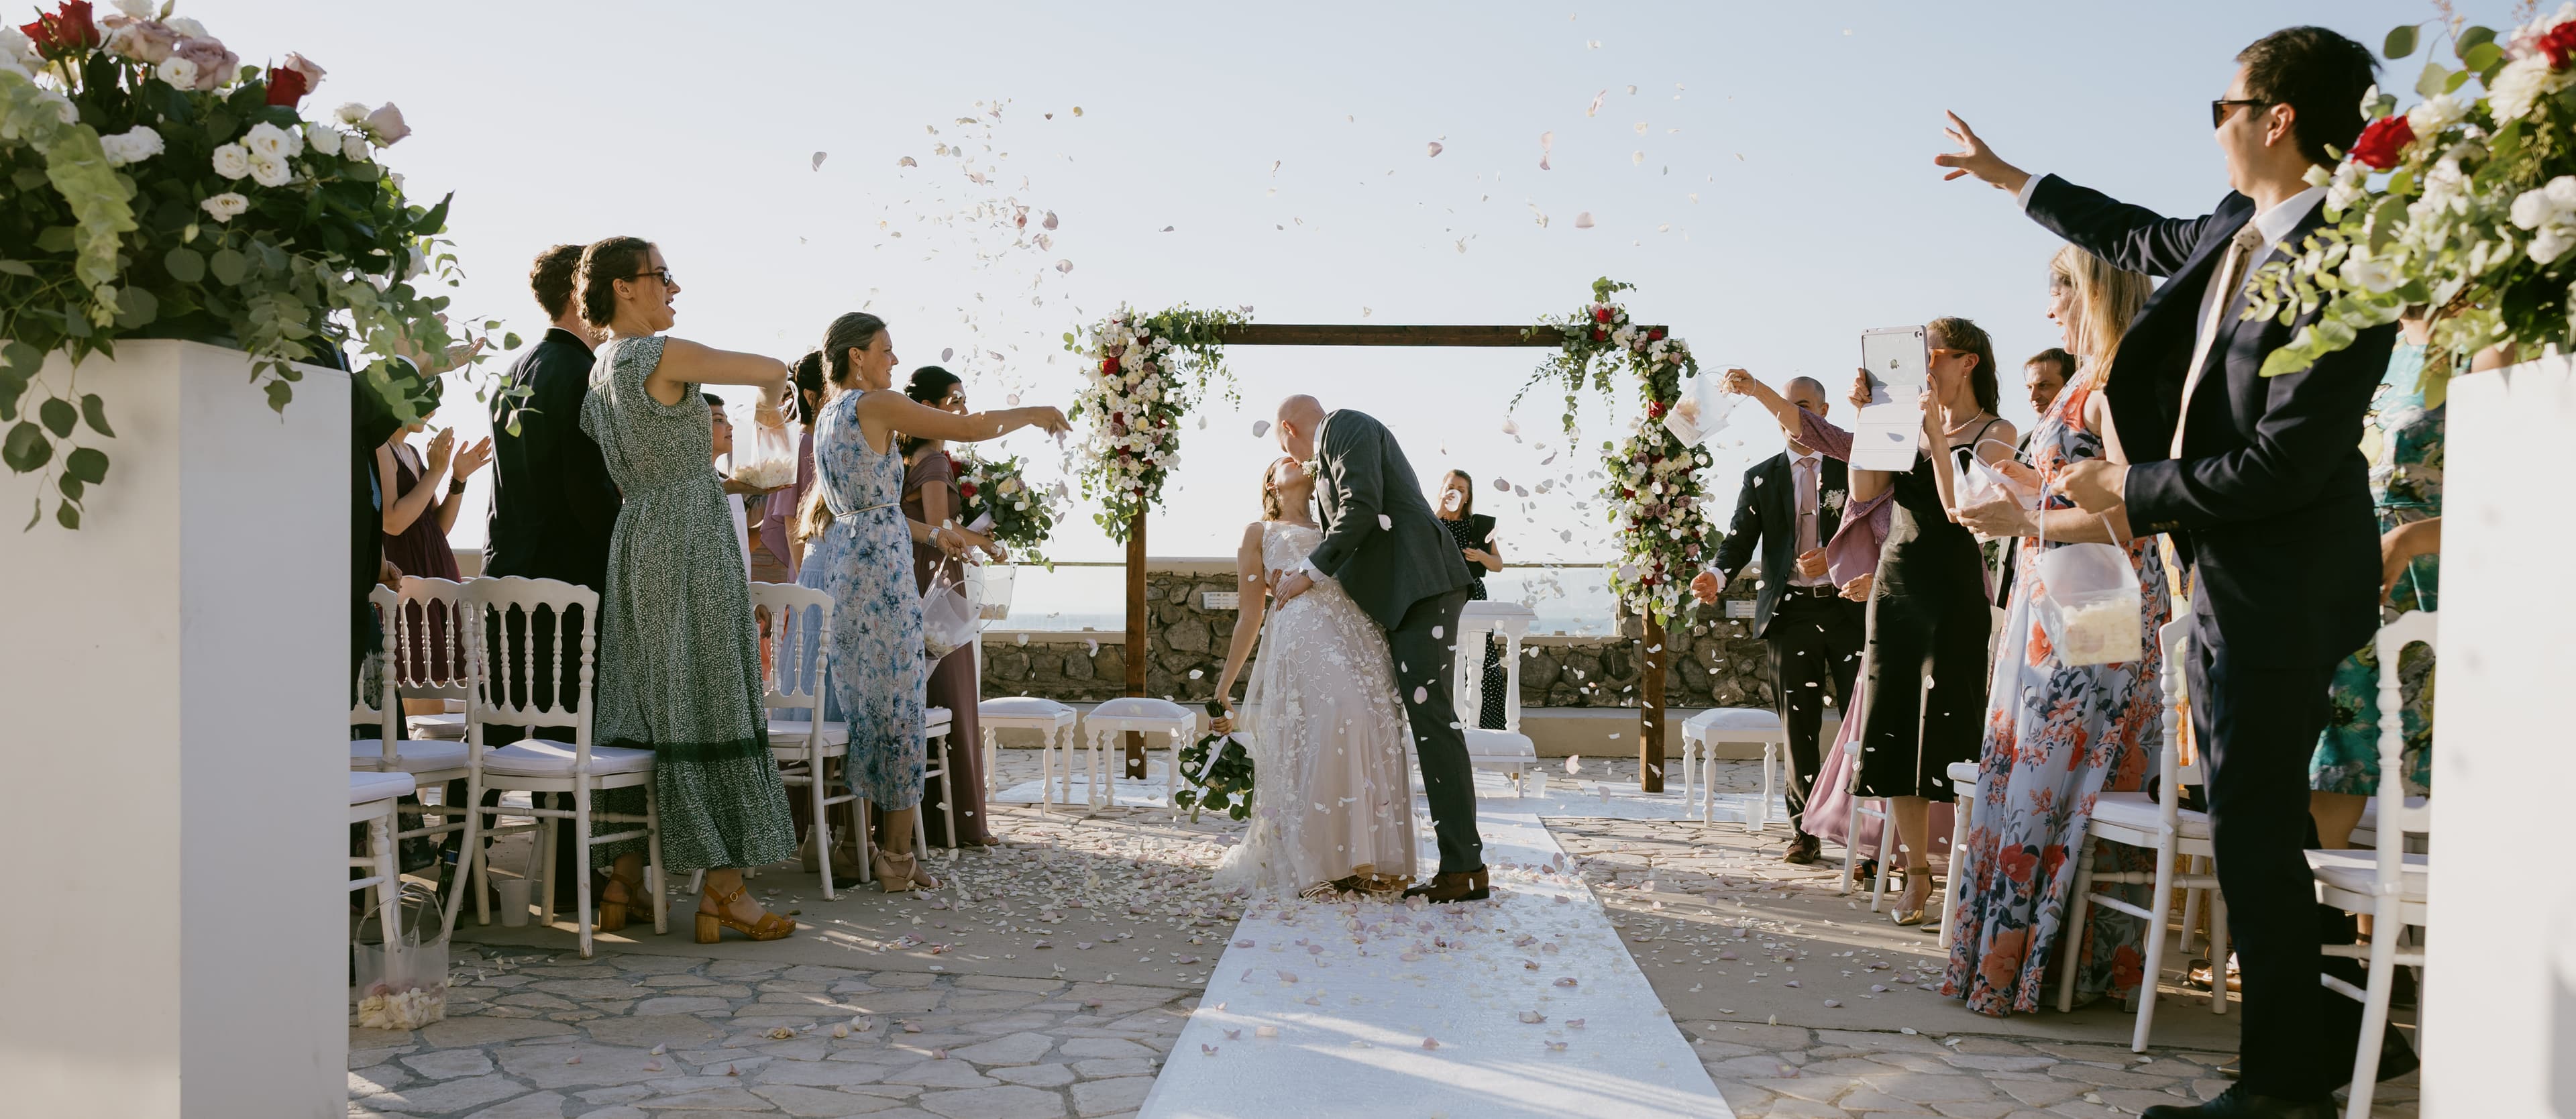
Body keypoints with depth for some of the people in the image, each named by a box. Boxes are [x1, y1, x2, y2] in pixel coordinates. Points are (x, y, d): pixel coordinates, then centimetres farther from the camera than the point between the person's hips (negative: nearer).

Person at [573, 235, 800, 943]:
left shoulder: (600, 370, 15)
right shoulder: (658, 354, -11)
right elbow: (774, 369, -4)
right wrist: (770, 405, 17)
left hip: (635, 542, 9)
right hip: (689, 545, -9)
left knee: (637, 709, 10)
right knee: (709, 707, -6)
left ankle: (624, 883, 15)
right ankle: (723, 891, -4)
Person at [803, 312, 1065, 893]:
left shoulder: (827, 417, 17)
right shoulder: (877, 404, -9)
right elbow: (971, 427, -9)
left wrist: (931, 534, 25)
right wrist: (1029, 414, 6)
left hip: (833, 562, 9)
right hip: (876, 568, -9)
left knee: (853, 707, 14)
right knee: (894, 708, -2)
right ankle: (897, 859, 3)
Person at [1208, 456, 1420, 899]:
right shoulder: (1259, 532, 25)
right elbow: (1251, 614, 21)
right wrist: (1225, 686, 16)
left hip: (1359, 634, 4)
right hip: (1303, 635, -4)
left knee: (1376, 728, -17)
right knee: (1329, 721, -26)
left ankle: (1367, 860, -10)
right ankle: (1316, 864, -18)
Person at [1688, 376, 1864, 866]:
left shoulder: (1852, 468, 8)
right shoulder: (1761, 478, 12)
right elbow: (1741, 537, 2)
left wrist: (1834, 556, -18)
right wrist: (1718, 574, -19)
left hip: (1848, 608, -1)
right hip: (1790, 612, 2)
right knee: (1799, 726, 5)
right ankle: (1804, 830, 12)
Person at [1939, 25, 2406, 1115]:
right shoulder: (2239, 229, 7)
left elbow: (2287, 462, -24)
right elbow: (2146, 236, 30)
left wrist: (2134, 488, -12)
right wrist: (2011, 178, 38)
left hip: (2281, 585, -9)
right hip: (2227, 573, 9)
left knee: (2256, 830, -3)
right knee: (2251, 819, 16)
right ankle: (2342, 1026, 28)